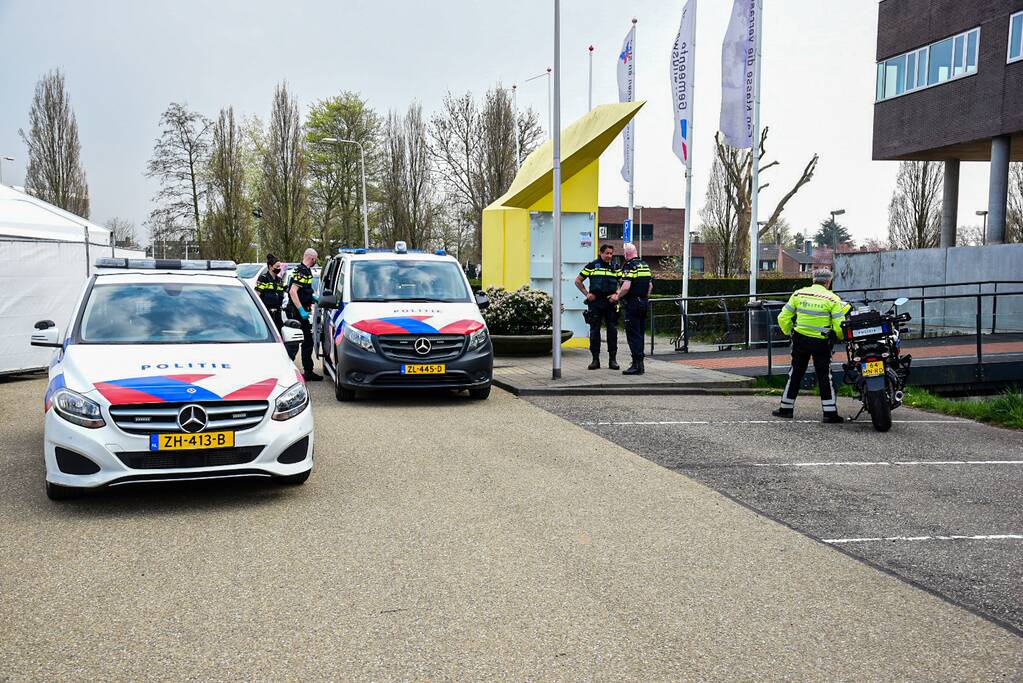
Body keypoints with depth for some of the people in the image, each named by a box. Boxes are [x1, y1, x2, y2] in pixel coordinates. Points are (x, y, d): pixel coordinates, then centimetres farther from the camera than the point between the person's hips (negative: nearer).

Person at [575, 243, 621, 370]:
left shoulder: (615, 267, 9)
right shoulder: (592, 266, 3)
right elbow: (578, 281, 8)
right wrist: (586, 293, -1)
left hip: (611, 303, 2)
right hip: (595, 303, -2)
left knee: (612, 331, 2)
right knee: (594, 331, 2)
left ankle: (612, 359, 9)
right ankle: (595, 360, 9)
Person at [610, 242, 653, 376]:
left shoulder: (629, 266, -13)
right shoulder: (645, 265, 13)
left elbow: (626, 286, -23)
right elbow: (650, 285, 17)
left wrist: (617, 296, -8)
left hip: (632, 304, -8)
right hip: (643, 304, 8)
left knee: (633, 335, -6)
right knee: (640, 334, 13)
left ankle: (637, 365, -8)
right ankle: (640, 364, 16)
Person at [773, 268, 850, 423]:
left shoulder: (799, 294, 1)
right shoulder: (832, 299, -7)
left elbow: (783, 318, 1)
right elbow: (839, 326, -10)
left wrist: (789, 332, 18)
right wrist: (841, 337, 10)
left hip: (800, 340, 3)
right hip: (821, 342, -2)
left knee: (795, 374, 13)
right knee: (825, 376, 4)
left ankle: (786, 408, 19)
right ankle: (830, 413, 3)